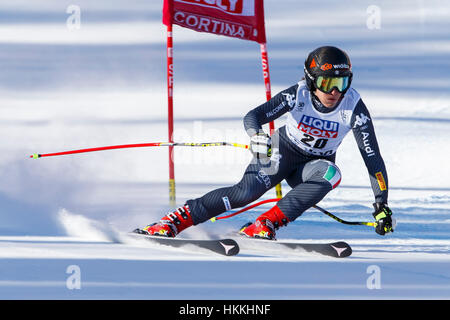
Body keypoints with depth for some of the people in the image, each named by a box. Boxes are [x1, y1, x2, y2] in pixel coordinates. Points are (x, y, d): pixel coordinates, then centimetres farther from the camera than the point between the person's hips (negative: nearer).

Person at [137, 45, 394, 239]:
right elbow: (253, 116, -27)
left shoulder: (354, 107, -21)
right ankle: (174, 221, -18)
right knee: (246, 192, -27)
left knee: (331, 174, -34)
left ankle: (266, 224, -33)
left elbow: (373, 157, -19)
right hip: (282, 152, -2)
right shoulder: (298, 95, -22)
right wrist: (257, 135, -52)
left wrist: (382, 204, -24)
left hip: (313, 165, 2)